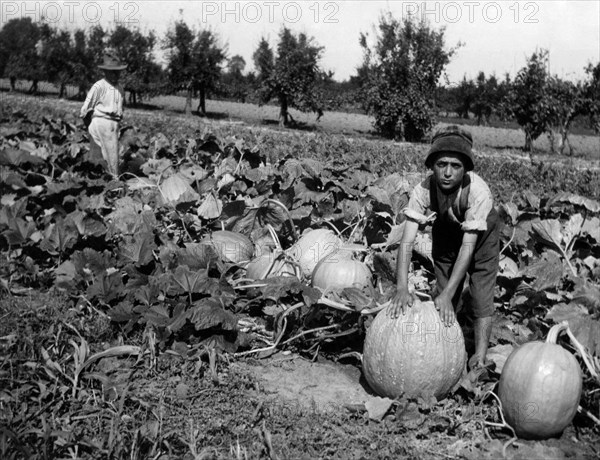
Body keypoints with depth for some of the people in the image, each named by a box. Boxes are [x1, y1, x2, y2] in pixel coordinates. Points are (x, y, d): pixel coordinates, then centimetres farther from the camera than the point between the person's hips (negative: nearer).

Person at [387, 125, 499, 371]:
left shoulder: (478, 191, -41)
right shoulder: (424, 190, -34)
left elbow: (468, 246, -40)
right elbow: (407, 241, -36)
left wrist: (448, 294, -46)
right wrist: (402, 288, -48)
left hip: (481, 233, -2)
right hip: (446, 231, 2)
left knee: (482, 293, -7)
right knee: (442, 289, 4)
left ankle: (480, 357, 3)